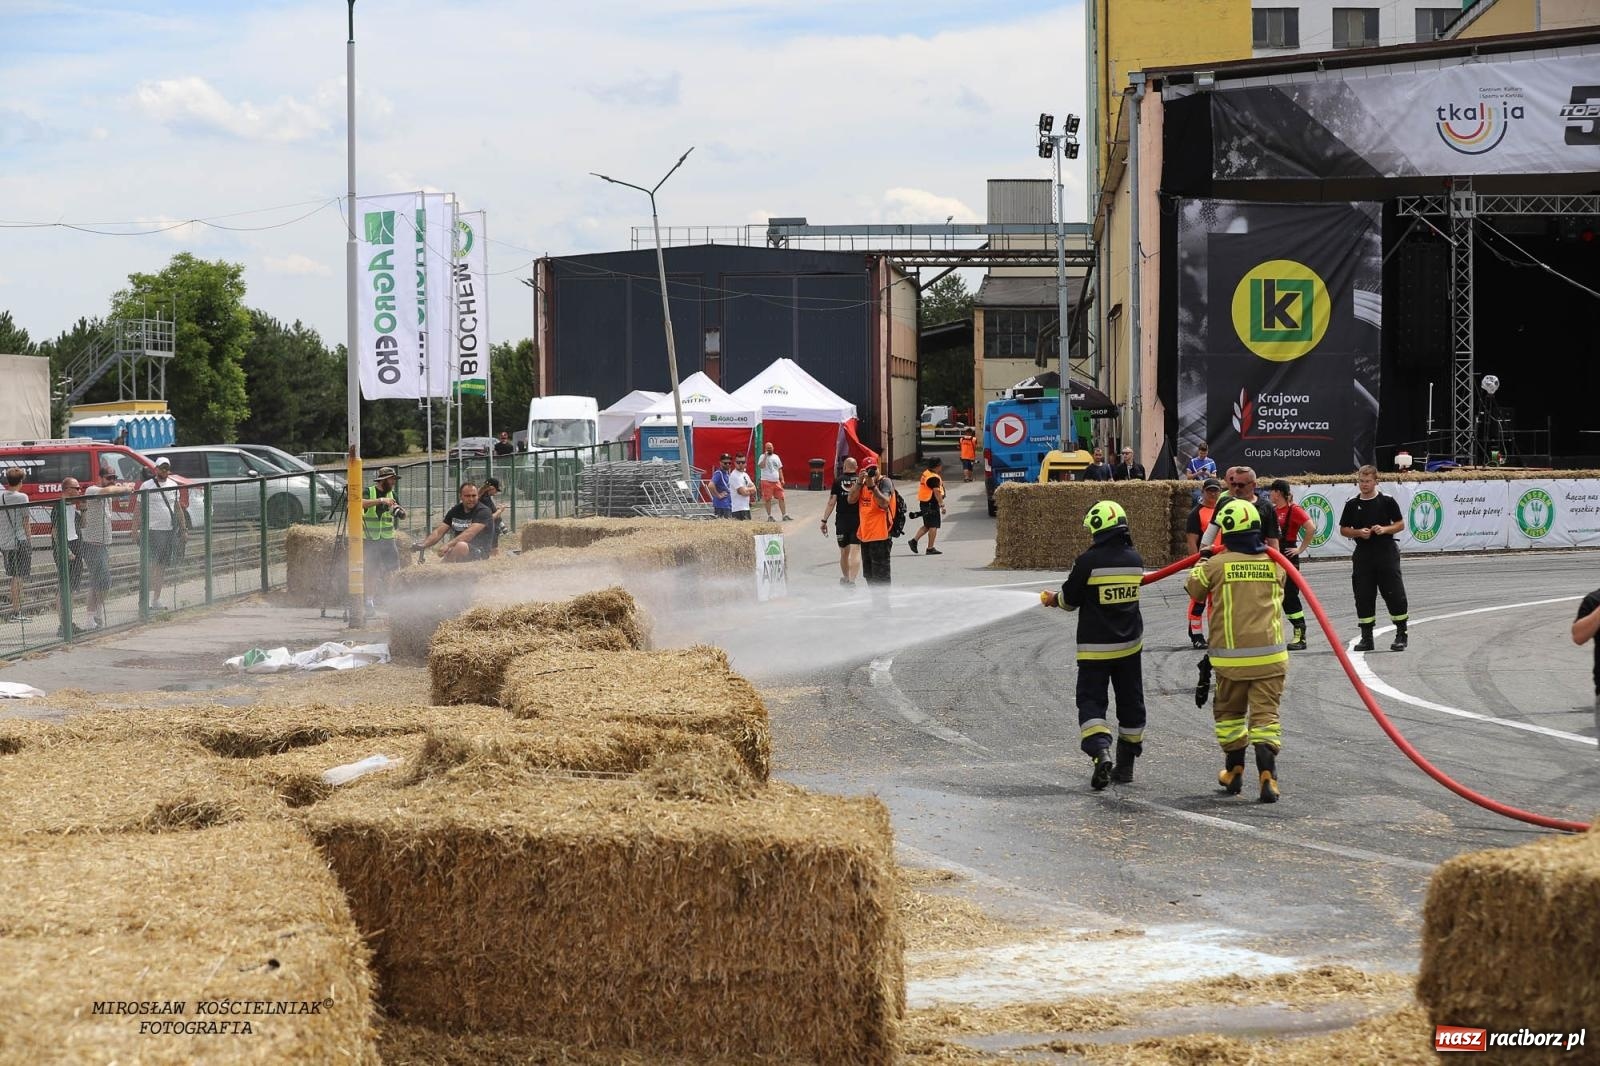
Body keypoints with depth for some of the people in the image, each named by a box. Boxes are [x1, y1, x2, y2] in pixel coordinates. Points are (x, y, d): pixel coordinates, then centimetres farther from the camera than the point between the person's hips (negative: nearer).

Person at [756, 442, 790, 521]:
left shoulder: (776, 457, 14)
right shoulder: (763, 457, -1)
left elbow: (779, 469, 17)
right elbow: (761, 466, -19)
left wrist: (782, 479, 9)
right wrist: (765, 456, -19)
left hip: (776, 481, 4)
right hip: (767, 481, -4)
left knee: (781, 498, -1)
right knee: (768, 499, -2)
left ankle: (784, 515, 1)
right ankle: (769, 516, 5)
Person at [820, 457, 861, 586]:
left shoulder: (838, 481, -2)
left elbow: (831, 503, -5)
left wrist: (824, 520, -1)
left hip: (842, 521, 0)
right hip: (858, 520, 0)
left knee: (844, 552, 15)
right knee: (855, 551, -4)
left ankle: (845, 578, 30)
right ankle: (852, 580, -17)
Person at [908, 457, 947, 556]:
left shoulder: (926, 473, 11)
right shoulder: (934, 478, -19)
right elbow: (937, 492, -23)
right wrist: (942, 505, -22)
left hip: (924, 503, 10)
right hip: (932, 504, -10)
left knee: (927, 526, 18)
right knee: (933, 526, -2)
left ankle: (914, 540, 12)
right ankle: (930, 548, 0)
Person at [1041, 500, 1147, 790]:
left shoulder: (1088, 562, -16)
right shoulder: (1135, 560, 1)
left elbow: (1070, 599, -8)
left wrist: (1053, 600, 18)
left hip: (1095, 646, -5)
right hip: (1130, 644, 5)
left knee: (1091, 700, 0)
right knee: (1130, 701, 14)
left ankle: (1100, 751, -23)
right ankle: (1125, 764, 22)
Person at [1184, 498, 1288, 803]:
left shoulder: (1217, 564, -4)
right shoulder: (1274, 564, 3)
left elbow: (1194, 589, 15)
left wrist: (1201, 562, 33)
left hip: (1231, 656, -1)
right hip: (1270, 656, 1)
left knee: (1229, 711, 18)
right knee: (1265, 714, -1)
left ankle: (1234, 772, 25)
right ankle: (1267, 775, -17)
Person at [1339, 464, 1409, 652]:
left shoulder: (1387, 501, 0)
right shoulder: (1352, 504, 6)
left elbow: (1400, 525, 4)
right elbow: (1343, 530, 11)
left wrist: (1385, 529, -13)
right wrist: (1359, 533, -8)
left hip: (1387, 554, -2)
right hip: (1363, 556, 2)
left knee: (1395, 595, -5)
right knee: (1363, 597, 3)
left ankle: (1401, 635, 4)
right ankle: (1366, 638, 11)